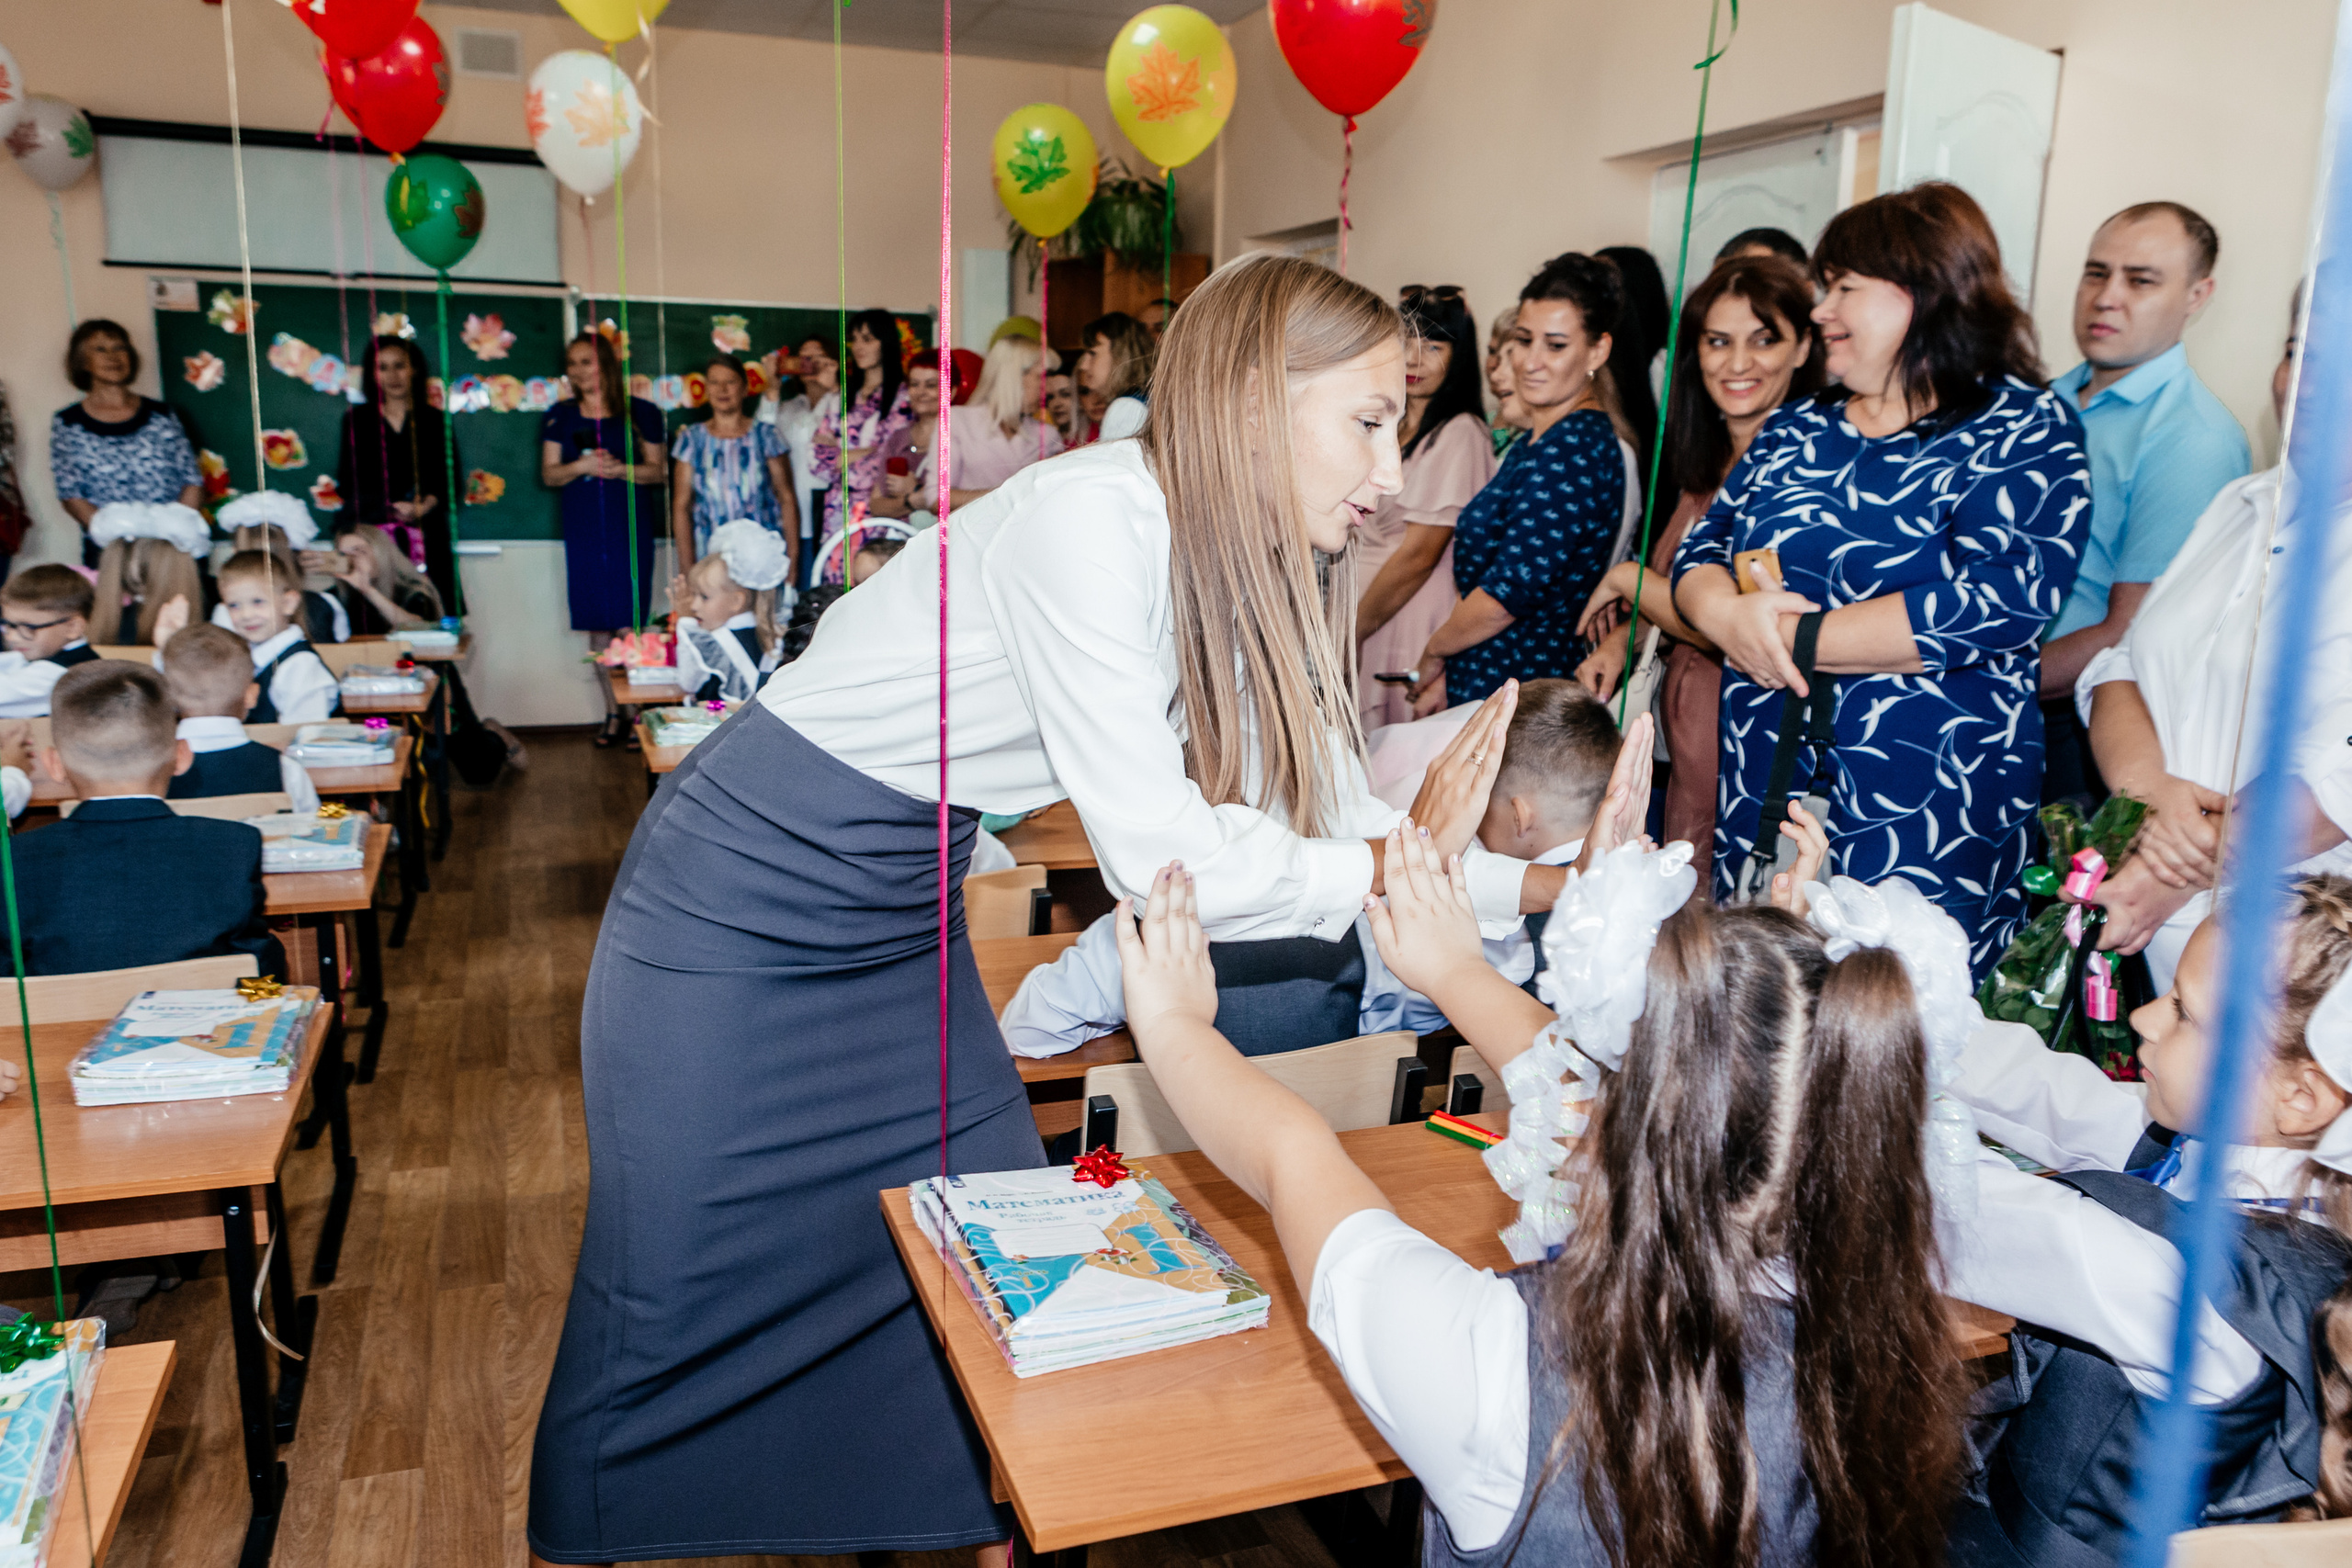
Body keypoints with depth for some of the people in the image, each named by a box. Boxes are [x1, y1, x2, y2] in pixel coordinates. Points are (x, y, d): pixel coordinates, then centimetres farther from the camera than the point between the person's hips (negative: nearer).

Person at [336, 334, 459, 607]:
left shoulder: (435, 421, 14)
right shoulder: (356, 420, 13)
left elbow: (451, 480, 9)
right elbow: (347, 484, 7)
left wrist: (426, 506, -12)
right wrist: (392, 509, -9)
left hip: (426, 541, 0)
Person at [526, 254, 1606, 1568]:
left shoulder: (1241, 571, -3)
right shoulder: (1089, 522, -28)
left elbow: (1328, 815, -1)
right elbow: (1162, 855, -30)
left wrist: (1554, 882, -8)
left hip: (905, 915, 8)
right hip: (743, 903, -7)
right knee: (676, 1301, 5)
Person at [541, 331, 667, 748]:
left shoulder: (639, 413, 4)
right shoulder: (561, 417, 11)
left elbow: (657, 471, 4)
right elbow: (549, 474, 9)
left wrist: (619, 469, -14)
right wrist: (582, 466, -10)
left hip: (631, 526, -3)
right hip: (583, 529, 3)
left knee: (629, 623, -7)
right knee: (598, 626, 3)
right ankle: (612, 713, 12)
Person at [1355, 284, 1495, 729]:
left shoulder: (1458, 434, -13)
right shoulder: (1391, 427, 15)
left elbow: (1419, 555, -16)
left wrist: (1351, 631, -9)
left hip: (1410, 629, -8)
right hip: (1365, 620, 8)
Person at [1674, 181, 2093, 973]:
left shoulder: (2021, 428, -4)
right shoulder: (1796, 427, 14)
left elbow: (1998, 600, -18)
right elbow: (1701, 548, 11)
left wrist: (1793, 636, -16)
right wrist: (1726, 613, -14)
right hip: (1761, 793, 5)